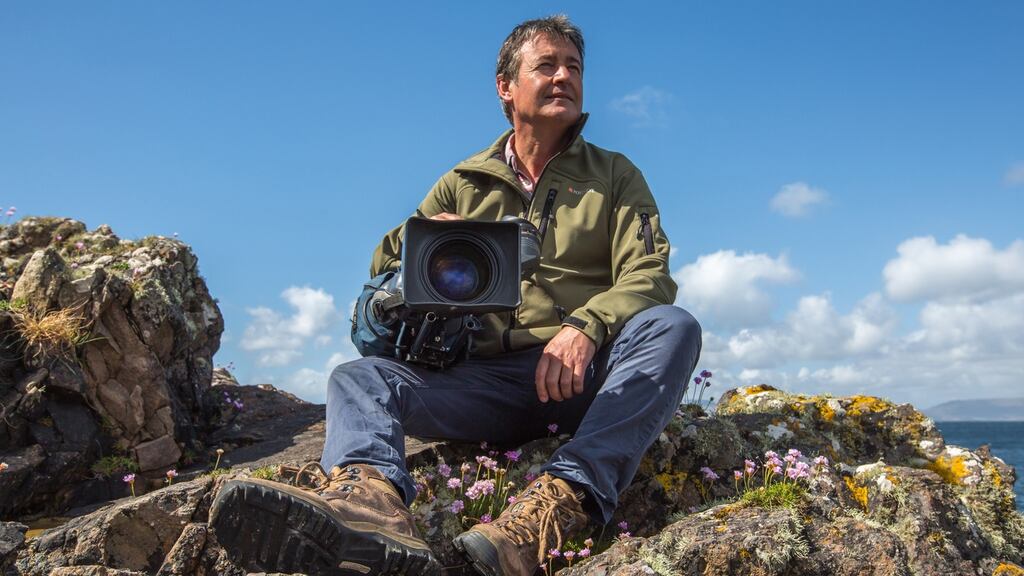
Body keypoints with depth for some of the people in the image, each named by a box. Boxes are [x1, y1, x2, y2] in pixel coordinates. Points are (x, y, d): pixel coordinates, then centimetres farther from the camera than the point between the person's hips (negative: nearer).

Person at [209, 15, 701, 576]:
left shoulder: (614, 175, 15)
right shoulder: (462, 185, 18)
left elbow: (648, 276, 1)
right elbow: (384, 273, 15)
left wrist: (586, 325, -21)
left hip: (588, 376, -1)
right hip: (489, 378, 2)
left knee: (673, 326, -30)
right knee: (358, 375, -20)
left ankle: (561, 501, -48)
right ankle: (370, 496, -54)